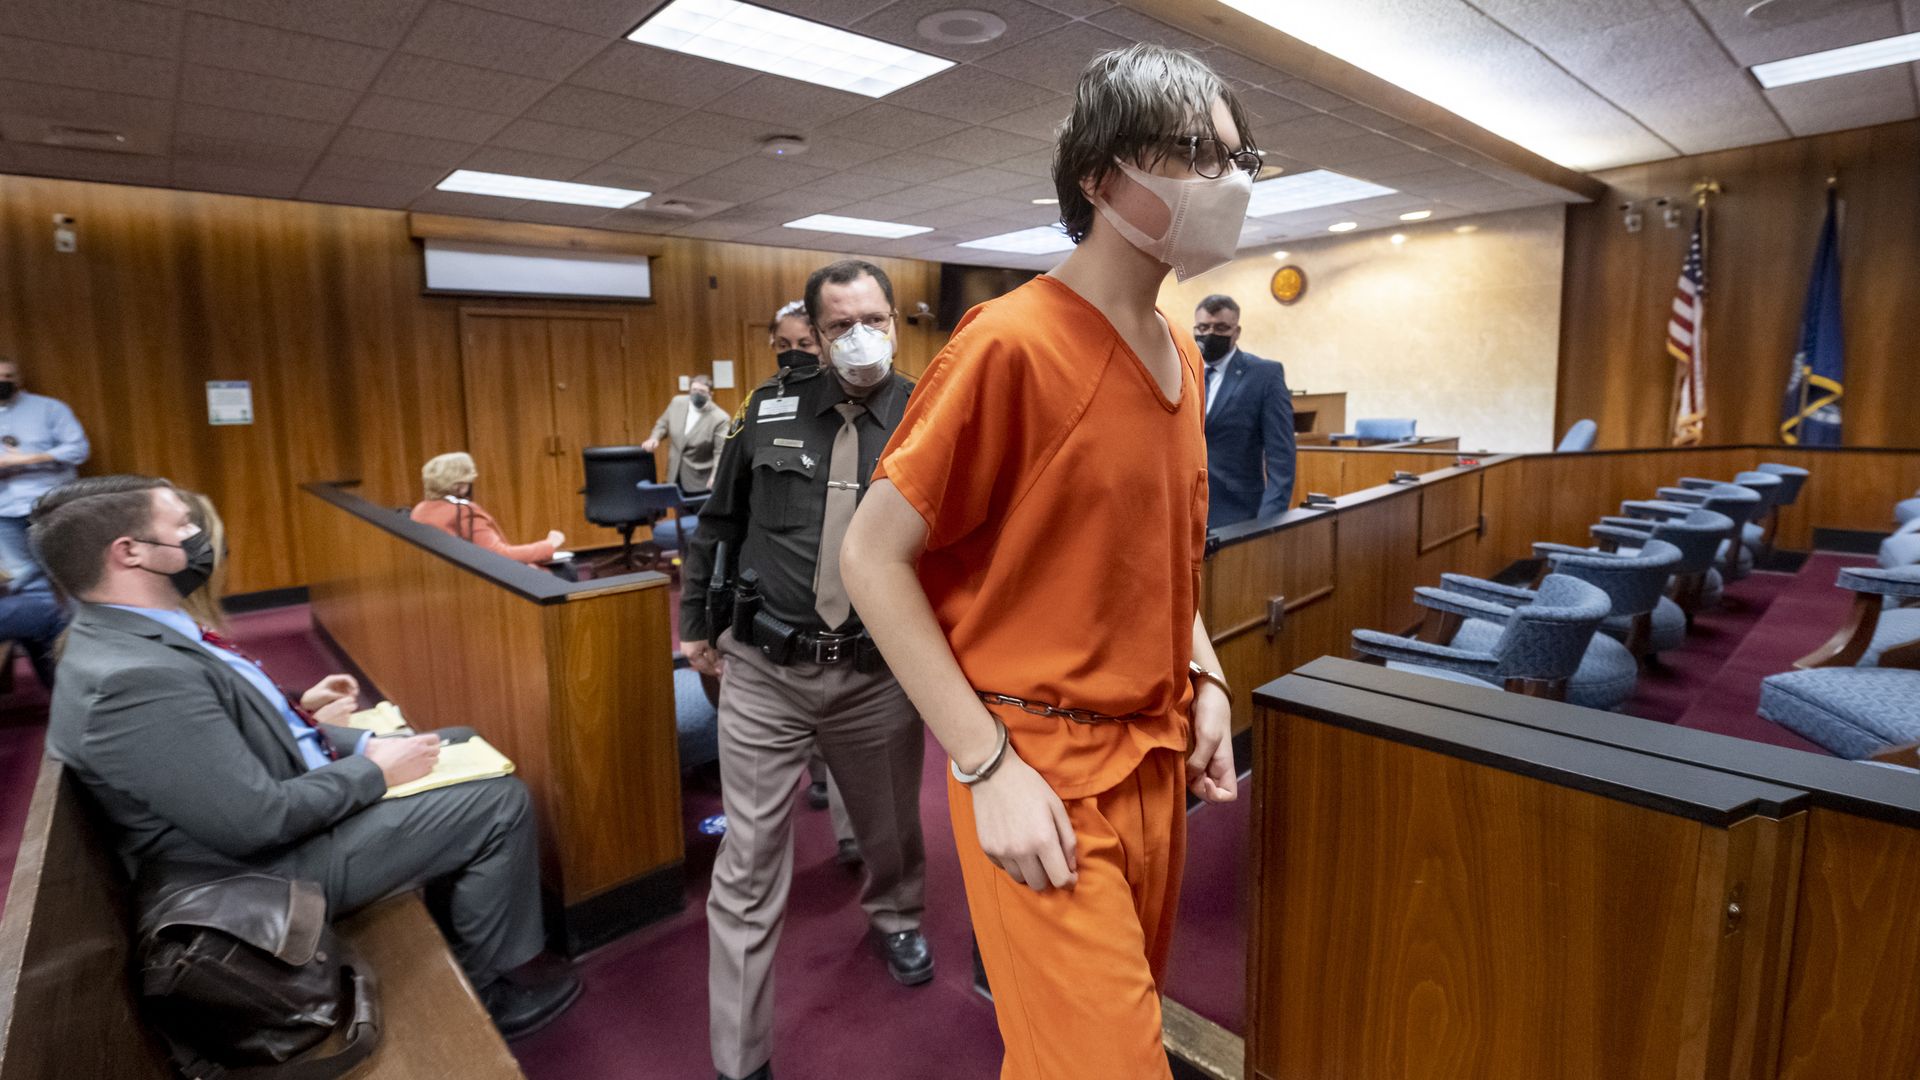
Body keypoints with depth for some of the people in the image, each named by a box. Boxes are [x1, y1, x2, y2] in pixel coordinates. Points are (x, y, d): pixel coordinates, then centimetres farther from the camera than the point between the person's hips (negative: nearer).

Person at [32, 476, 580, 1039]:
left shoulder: (128, 636, 1)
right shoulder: (132, 679, -30)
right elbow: (262, 822, -29)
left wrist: (296, 712, 3)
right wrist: (375, 770, -17)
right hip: (278, 864, -10)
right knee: (501, 802, -11)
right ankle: (486, 988, 9)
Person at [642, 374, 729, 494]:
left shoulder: (719, 418, -18)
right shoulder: (677, 402, -1)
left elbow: (721, 452, -20)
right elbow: (663, 424, 15)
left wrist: (716, 475, -35)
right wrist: (654, 438, -6)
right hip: (676, 475, 5)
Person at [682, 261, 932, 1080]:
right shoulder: (771, 410, 0)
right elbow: (719, 522, 10)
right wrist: (694, 621, 13)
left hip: (880, 674, 0)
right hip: (764, 672, 0)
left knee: (890, 827, 22)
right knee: (749, 860, 4)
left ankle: (896, 919, 56)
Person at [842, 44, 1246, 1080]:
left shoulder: (1182, 355, 8)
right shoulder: (1013, 342, -17)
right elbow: (871, 557, -16)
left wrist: (1205, 681, 7)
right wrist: (989, 764, -18)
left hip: (1156, 756, 8)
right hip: (1041, 770, -7)